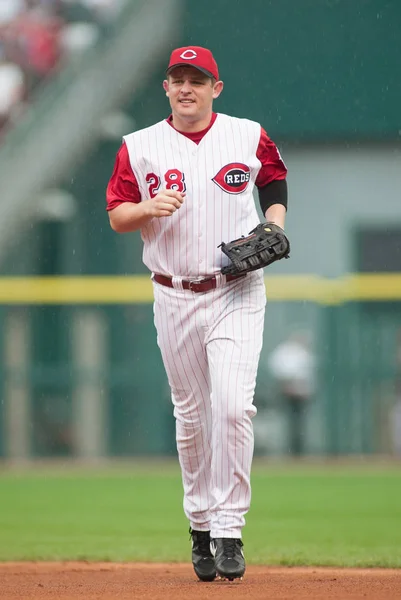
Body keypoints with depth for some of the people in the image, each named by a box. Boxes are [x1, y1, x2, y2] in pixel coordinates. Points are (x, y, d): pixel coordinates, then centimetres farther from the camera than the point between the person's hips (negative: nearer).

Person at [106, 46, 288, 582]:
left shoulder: (249, 137, 2)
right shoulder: (140, 147, 3)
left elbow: (275, 180, 19)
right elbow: (116, 216, 3)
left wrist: (276, 226, 1)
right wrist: (150, 207, -18)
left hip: (236, 295, -2)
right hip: (174, 298, 2)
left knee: (233, 405, -16)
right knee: (191, 416, 8)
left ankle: (230, 529, -12)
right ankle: (201, 526, 22)